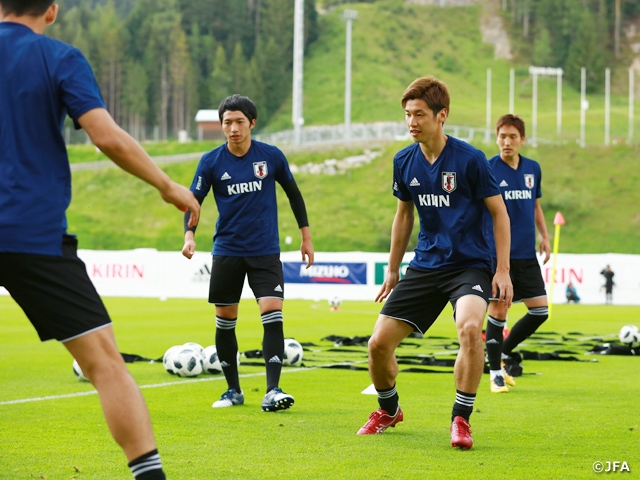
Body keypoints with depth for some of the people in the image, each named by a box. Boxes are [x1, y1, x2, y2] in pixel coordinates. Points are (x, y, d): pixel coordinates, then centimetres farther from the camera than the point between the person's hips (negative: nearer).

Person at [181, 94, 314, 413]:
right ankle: (233, 390, 20)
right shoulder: (211, 162, -4)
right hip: (227, 251, 1)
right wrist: (189, 235, -18)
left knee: (272, 314, -15)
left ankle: (272, 391, -15)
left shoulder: (271, 156, -3)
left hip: (265, 251, -1)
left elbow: (293, 194, 11)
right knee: (225, 322, 6)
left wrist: (306, 236, 12)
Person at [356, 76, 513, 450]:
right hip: (425, 265, 5)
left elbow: (500, 213, -5)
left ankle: (461, 419, -16)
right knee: (380, 342, -3)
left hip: (470, 265, -5)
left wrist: (503, 271, -10)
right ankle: (389, 410, 27)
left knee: (470, 327, -33)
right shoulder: (404, 162, 2)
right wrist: (393, 269, 20)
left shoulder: (469, 159, -12)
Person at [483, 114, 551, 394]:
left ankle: (504, 352, 24)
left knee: (540, 311, 3)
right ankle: (496, 373, 10)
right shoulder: (486, 169, -8)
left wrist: (544, 236, 12)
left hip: (527, 255, 5)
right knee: (498, 311, -5)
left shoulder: (533, 169, 8)